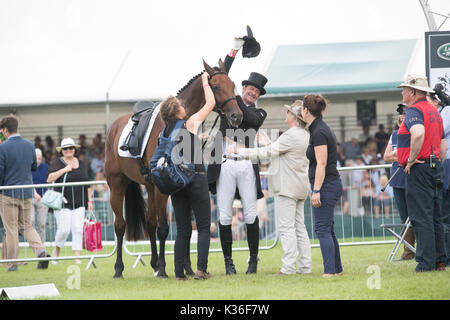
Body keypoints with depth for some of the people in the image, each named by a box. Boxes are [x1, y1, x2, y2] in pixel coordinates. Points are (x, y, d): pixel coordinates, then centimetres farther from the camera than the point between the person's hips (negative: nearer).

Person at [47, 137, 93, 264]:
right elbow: (49, 179, -13)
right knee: (64, 229, -10)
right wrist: (64, 170, -19)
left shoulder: (82, 164, 15)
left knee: (78, 230, -5)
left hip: (79, 203, 4)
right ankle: (56, 251, 15)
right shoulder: (56, 163, 1)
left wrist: (89, 200, 13)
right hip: (62, 203, -4)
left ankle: (77, 257, -3)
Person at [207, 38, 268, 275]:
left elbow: (251, 119, -9)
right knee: (224, 216, -1)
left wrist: (238, 101, -11)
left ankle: (253, 260, 9)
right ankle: (228, 262, 5)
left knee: (251, 215, -1)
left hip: (247, 166, 0)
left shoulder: (259, 113, 14)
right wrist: (235, 50, 2)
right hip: (224, 166, 0)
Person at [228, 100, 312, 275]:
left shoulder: (291, 136, -16)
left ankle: (289, 266, -10)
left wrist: (239, 151, -13)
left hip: (287, 187, -10)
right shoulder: (305, 136, 13)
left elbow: (266, 152, -17)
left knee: (286, 227, -8)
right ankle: (305, 265, 11)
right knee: (299, 226, 11)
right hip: (299, 187, 10)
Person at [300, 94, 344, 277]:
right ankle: (337, 268, 18)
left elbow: (321, 164, -20)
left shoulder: (318, 132, -15)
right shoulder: (322, 129, 15)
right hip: (332, 184, 10)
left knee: (323, 229, -10)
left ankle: (330, 270, -13)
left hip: (326, 186, -10)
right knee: (327, 229, 14)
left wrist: (316, 191, -21)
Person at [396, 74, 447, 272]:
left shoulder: (414, 110, -11)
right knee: (435, 217, 12)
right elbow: (443, 145, 22)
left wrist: (411, 159, -22)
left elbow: (418, 133, -32)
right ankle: (440, 261, 14)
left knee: (421, 218, -8)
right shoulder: (434, 112, 19)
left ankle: (426, 263, -10)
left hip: (419, 169, -9)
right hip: (435, 168, 9)